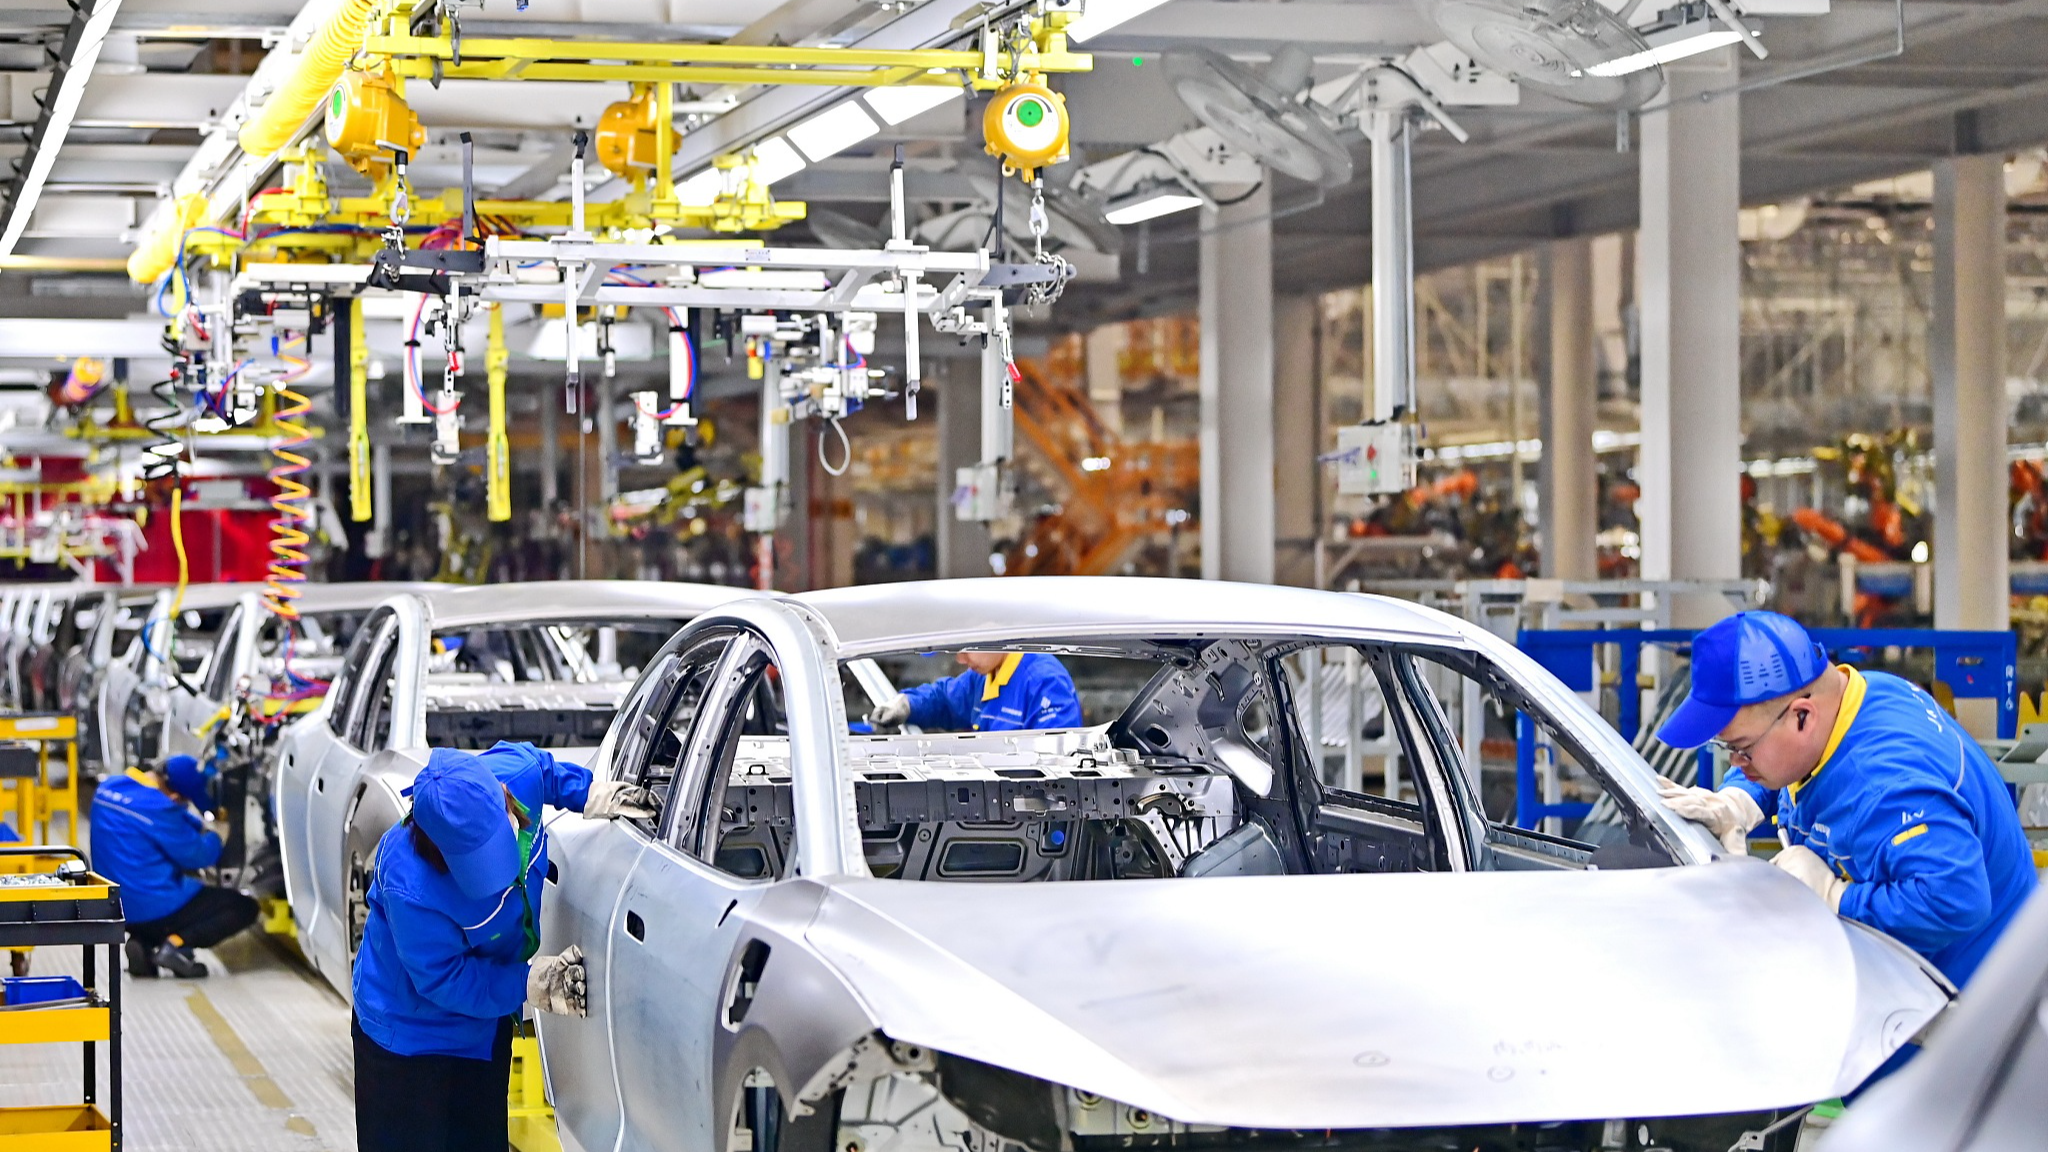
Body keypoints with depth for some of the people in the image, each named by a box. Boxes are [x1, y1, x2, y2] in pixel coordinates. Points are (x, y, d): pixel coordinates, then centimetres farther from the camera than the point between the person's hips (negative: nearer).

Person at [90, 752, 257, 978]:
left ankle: (143, 942, 10)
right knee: (244, 908, 4)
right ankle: (177, 943, -12)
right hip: (154, 909, -8)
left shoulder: (109, 787, 4)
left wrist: (202, 825, 9)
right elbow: (197, 856, -12)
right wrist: (212, 837, 8)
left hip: (116, 908, 8)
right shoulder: (156, 807, -23)